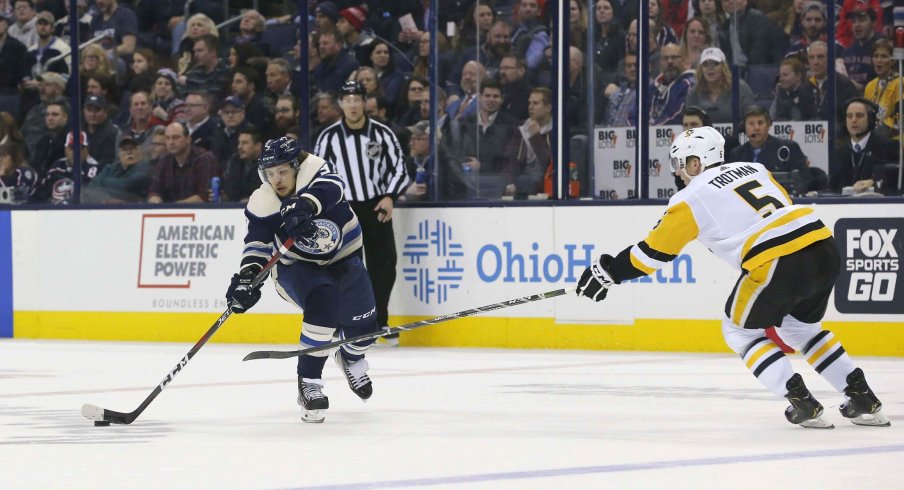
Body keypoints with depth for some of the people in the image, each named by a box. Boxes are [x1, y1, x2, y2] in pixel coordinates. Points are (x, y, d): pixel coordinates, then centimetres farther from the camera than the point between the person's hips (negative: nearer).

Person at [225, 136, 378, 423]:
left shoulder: (315, 169, -22)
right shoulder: (262, 205, -17)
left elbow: (330, 187, -43)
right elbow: (258, 243, -18)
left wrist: (306, 204, -64)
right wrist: (246, 276, -36)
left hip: (343, 258, 2)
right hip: (298, 267, -2)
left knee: (362, 327, 4)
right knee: (322, 302, -33)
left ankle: (351, 357, 44)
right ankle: (309, 383, -26)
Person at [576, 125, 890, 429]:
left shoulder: (693, 197, 6)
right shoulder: (753, 169, 23)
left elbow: (654, 250, 9)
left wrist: (608, 272, 19)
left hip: (779, 263, -7)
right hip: (824, 248, 7)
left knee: (740, 330, 16)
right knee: (798, 327, 29)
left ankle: (803, 404, 4)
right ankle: (863, 399, 21)